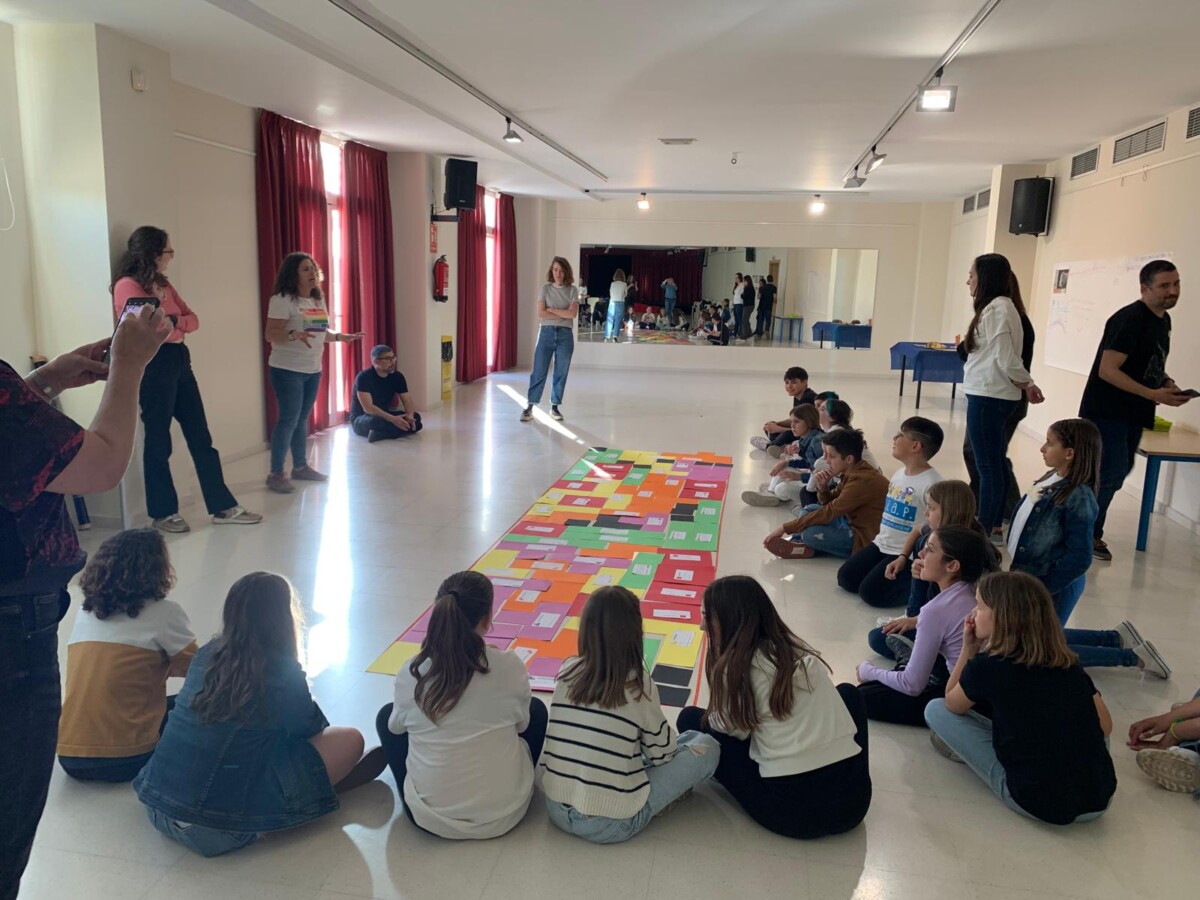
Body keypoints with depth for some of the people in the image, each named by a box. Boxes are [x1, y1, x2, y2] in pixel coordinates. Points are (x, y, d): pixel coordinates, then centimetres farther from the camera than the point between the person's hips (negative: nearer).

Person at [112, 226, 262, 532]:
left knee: (200, 437, 8)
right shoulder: (127, 286, -11)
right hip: (153, 366, -8)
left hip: (179, 361, 8)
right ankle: (163, 513, 15)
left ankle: (223, 507, 13)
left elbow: (193, 319, 9)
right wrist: (177, 326, -1)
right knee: (158, 442, 3)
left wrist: (173, 322, -11)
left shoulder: (164, 284, 15)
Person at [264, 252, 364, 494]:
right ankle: (276, 474, -1)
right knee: (289, 419, -8)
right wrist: (294, 335, -35)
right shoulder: (283, 300, -12)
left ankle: (301, 467, 23)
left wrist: (340, 336, 11)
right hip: (287, 370, -7)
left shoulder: (318, 300, 13)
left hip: (313, 369, 7)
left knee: (302, 419, 13)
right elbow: (271, 334, -19)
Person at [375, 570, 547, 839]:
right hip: (503, 814, 0)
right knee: (536, 709, 22)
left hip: (429, 818, 1)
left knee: (387, 716, 21)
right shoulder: (510, 668, -16)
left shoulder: (410, 675, -14)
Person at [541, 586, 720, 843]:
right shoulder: (638, 684, -14)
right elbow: (662, 752, 0)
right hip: (611, 824, -6)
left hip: (556, 810, 6)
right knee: (707, 747, 5)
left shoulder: (567, 672, -2)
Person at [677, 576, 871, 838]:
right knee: (847, 692, 33)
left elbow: (733, 729, 6)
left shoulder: (736, 665, -6)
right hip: (854, 799, 5)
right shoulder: (800, 650, 12)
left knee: (692, 719, 11)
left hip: (789, 807, -5)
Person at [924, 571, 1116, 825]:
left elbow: (952, 705, 10)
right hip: (1098, 802, 5)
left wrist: (969, 647, 7)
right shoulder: (1068, 664, 3)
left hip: (1036, 803, -4)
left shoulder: (986, 666, -10)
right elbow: (1105, 727, 13)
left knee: (935, 710, 5)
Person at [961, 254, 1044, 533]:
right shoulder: (997, 306, 15)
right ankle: (994, 525, 25)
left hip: (988, 396, -10)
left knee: (988, 466, -4)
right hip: (989, 394, 10)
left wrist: (1028, 384, -5)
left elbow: (1006, 357, -18)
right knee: (994, 463, 15)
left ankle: (984, 532, 3)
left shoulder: (996, 308, -16)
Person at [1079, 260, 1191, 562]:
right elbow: (1108, 370, -23)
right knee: (1111, 474, -10)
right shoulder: (1129, 319, -18)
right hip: (1107, 411, -9)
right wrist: (1154, 395, -26)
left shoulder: (1163, 320, 11)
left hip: (1133, 414, 9)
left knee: (1116, 473, 14)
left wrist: (1168, 383, 4)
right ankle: (1089, 534, 7)